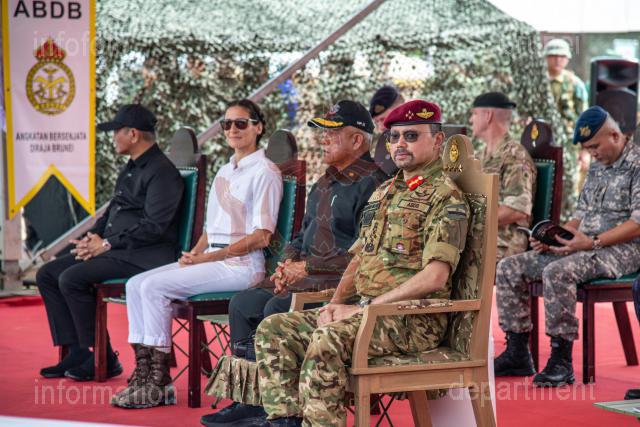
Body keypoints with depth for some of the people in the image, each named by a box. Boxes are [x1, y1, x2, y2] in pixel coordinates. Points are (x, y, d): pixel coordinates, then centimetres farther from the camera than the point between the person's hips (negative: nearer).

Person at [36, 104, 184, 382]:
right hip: (116, 251, 10)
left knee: (72, 278, -25)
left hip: (145, 255, -10)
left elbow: (153, 227, -20)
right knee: (47, 274, 1)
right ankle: (77, 352, -1)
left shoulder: (162, 172, -13)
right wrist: (93, 236, 5)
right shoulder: (130, 169, 20)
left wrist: (107, 244, -17)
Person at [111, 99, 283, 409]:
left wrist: (207, 257, -15)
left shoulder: (265, 172, -5)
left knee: (155, 287, -22)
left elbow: (262, 237, -13)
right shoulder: (225, 171, 21)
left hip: (241, 264, -8)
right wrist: (193, 254, 1)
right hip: (211, 259, 8)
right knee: (136, 284, -8)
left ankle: (160, 382, -16)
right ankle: (144, 371, -11)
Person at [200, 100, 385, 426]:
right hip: (308, 276, 10)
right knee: (243, 304, 1)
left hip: (341, 281, -10)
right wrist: (289, 263, 4)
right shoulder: (325, 184, 20)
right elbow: (303, 235, 27)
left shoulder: (371, 185, -12)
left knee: (277, 309, -26)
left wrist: (307, 267, -16)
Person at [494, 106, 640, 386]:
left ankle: (561, 361, -30)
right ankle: (517, 353, -2)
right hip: (584, 246, 9)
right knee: (509, 268, -3)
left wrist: (593, 242, -23)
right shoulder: (597, 168, 19)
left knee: (558, 271, -36)